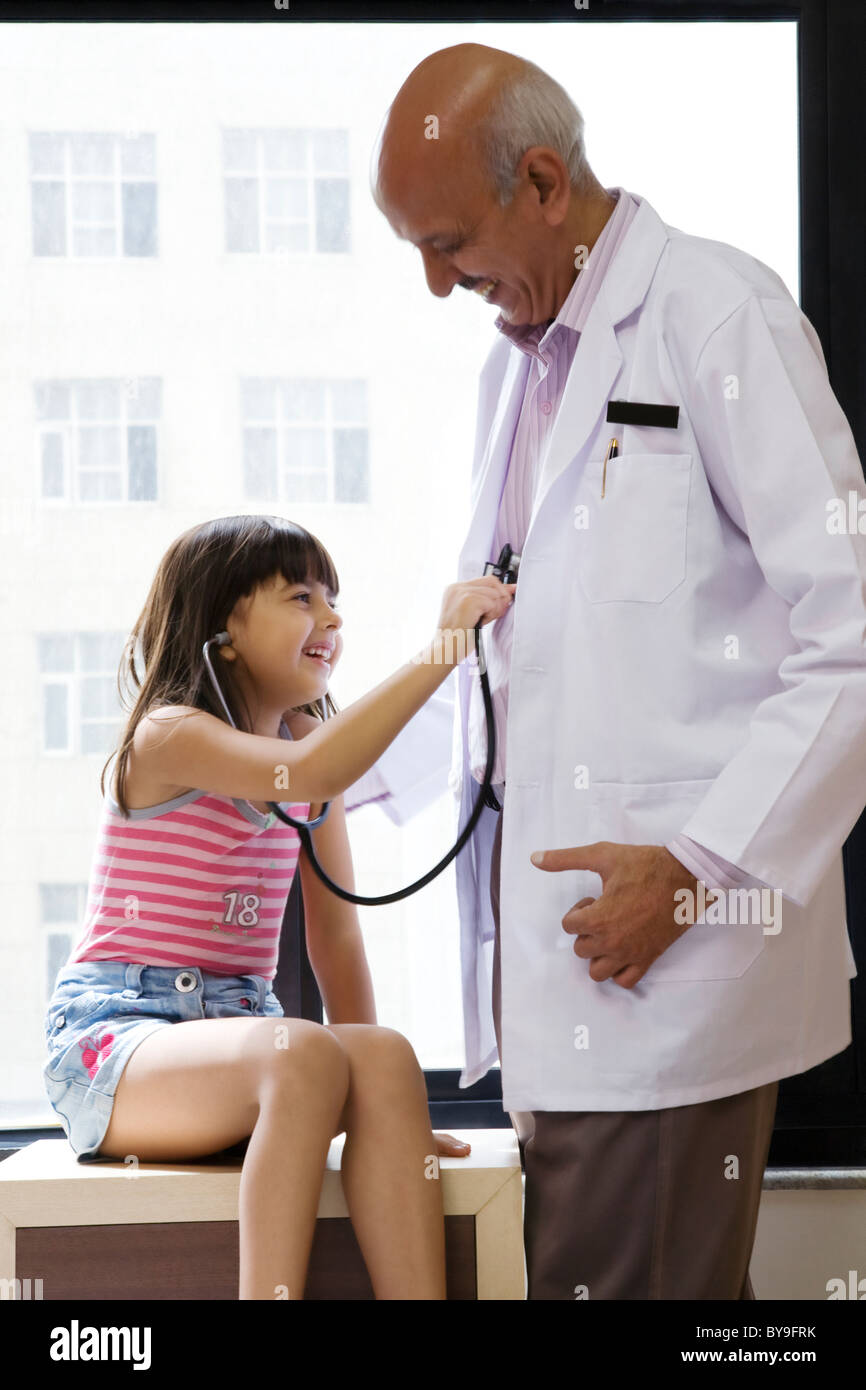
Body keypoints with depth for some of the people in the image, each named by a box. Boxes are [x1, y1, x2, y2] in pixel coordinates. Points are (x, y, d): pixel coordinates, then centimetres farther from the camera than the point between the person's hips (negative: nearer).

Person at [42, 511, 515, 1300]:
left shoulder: (312, 749, 13)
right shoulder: (170, 736, -9)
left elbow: (336, 938, 11)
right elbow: (307, 772, -30)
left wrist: (368, 1088, 2)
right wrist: (444, 647, -30)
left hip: (238, 1033, 6)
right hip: (112, 1041, -6)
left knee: (386, 1057, -27)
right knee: (305, 1056, -36)